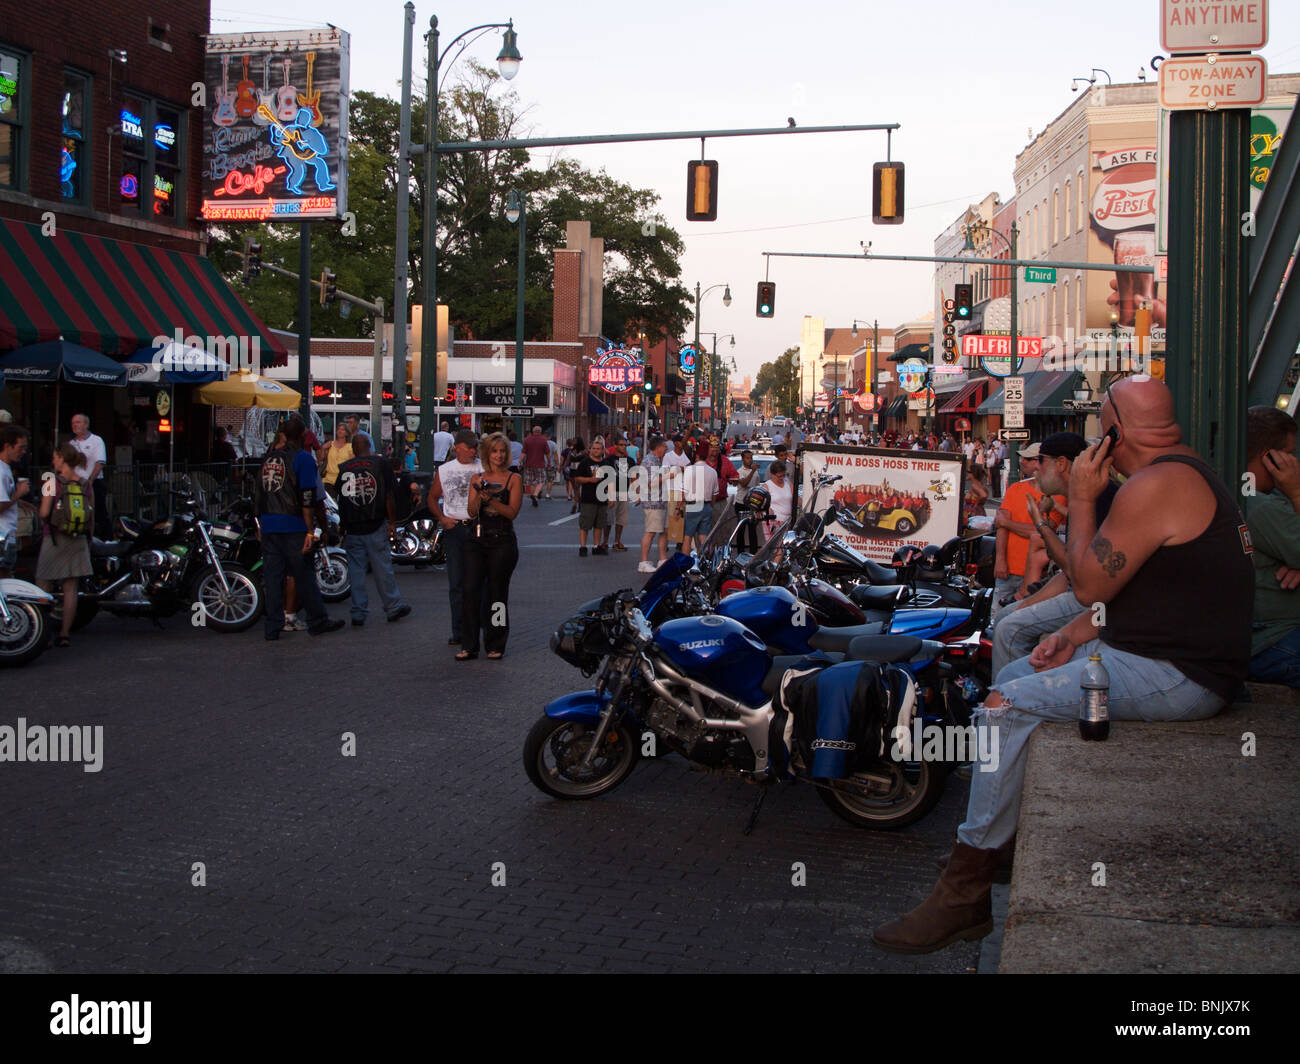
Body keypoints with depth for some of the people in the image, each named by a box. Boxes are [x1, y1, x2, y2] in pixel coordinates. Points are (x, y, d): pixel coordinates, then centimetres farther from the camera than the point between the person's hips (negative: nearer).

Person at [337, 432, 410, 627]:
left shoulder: (343, 468, 4)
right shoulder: (381, 464, -3)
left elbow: (340, 499, 10)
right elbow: (390, 495, -6)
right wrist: (393, 521, -3)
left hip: (352, 528, 2)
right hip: (376, 525, -2)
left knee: (356, 570, 6)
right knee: (383, 568, 6)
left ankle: (358, 613, 6)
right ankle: (393, 607, 15)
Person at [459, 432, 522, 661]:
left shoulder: (513, 479, 2)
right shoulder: (477, 479, 11)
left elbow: (512, 512, -8)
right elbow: (472, 513, 4)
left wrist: (490, 499, -19)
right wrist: (478, 494, -14)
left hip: (502, 541, -3)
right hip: (476, 539, 3)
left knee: (496, 593, 2)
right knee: (471, 591, -3)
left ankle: (496, 646, 11)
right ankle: (470, 646, 4)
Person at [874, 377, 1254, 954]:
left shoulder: (1154, 487, -20)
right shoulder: (1186, 471, 15)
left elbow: (1090, 585, -17)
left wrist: (1081, 500, -8)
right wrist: (1074, 635, 8)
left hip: (1174, 676, -11)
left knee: (1008, 707, -19)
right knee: (1011, 678, 14)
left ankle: (963, 895, -13)